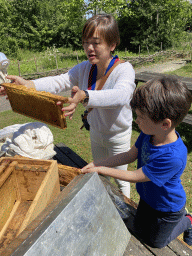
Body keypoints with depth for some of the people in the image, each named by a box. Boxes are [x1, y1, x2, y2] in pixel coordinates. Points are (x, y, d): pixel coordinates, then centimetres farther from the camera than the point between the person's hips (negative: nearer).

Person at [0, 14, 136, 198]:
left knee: (120, 179, 17)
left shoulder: (124, 69, -25)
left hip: (118, 137, -5)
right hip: (96, 134, 6)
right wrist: (28, 85, -32)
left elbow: (121, 94, -46)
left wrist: (85, 96, -63)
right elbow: (60, 81, -15)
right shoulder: (85, 68, -6)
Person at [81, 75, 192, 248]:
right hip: (148, 197, 6)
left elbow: (135, 176, -32)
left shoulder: (172, 157, -44)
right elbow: (130, 156, -8)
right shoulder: (149, 134, -21)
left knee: (156, 242, 20)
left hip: (167, 207, -6)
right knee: (139, 230, 28)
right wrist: (98, 163, -14)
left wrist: (102, 170, -24)